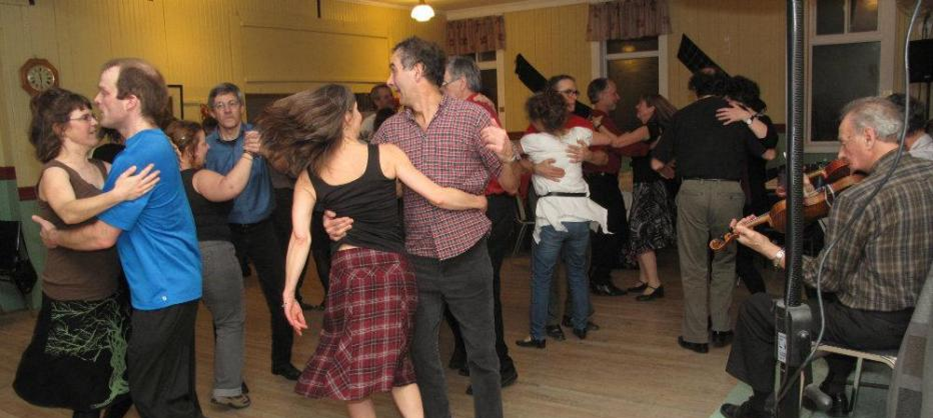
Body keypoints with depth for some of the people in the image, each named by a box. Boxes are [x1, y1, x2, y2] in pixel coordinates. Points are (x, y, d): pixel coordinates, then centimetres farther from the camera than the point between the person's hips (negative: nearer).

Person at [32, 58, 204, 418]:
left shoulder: (139, 155, -22)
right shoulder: (156, 143, 10)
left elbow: (103, 236, -17)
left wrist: (55, 237, 0)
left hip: (161, 292, -10)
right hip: (175, 284, 10)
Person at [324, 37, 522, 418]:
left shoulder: (472, 117, -5)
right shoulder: (390, 129, 3)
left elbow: (511, 186, -3)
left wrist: (507, 154, -24)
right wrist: (335, 218, -12)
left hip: (466, 256, -3)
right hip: (417, 261, 3)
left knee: (482, 353, 8)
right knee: (420, 353, 14)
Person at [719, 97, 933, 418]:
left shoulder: (857, 199, -25)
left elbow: (828, 279, -16)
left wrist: (770, 250, -7)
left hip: (877, 324, -8)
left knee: (755, 309, 4)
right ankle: (836, 390, 44)